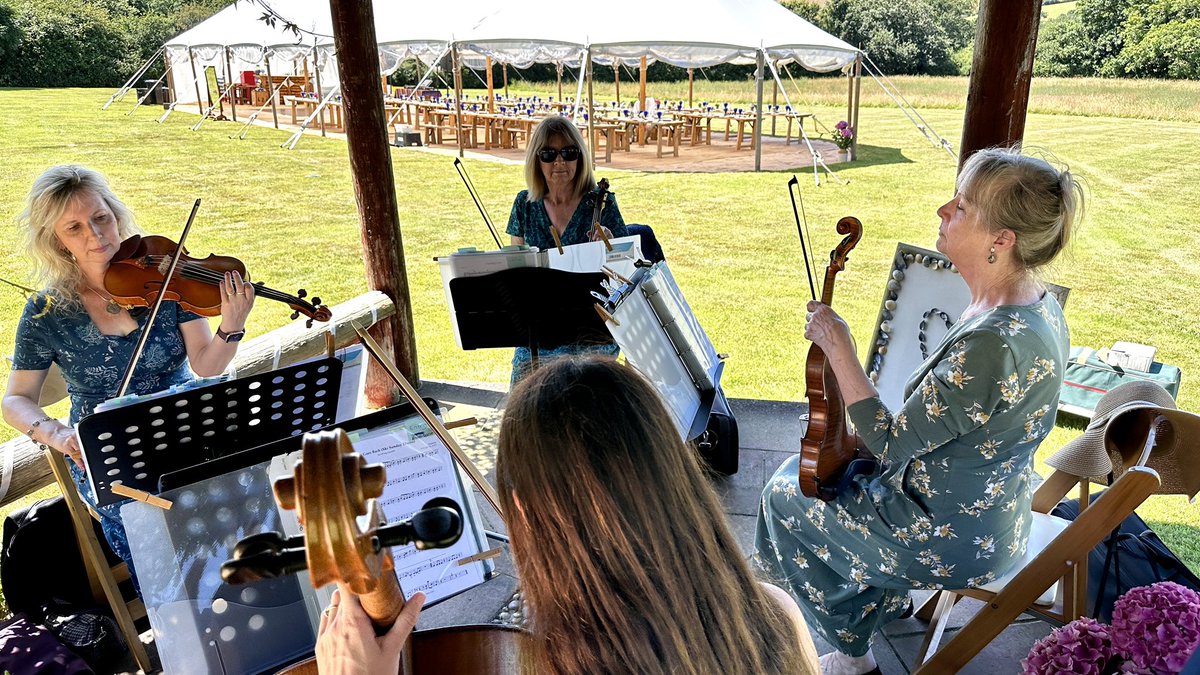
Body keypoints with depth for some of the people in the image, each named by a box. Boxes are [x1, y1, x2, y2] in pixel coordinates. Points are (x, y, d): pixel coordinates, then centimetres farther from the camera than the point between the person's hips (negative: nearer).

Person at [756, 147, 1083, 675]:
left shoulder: (992, 343, -36)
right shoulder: (1037, 306, -5)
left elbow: (889, 443, -27)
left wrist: (838, 348, -22)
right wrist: (887, 429, 5)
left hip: (952, 542, -9)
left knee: (783, 497, 8)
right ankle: (887, 596, 37)